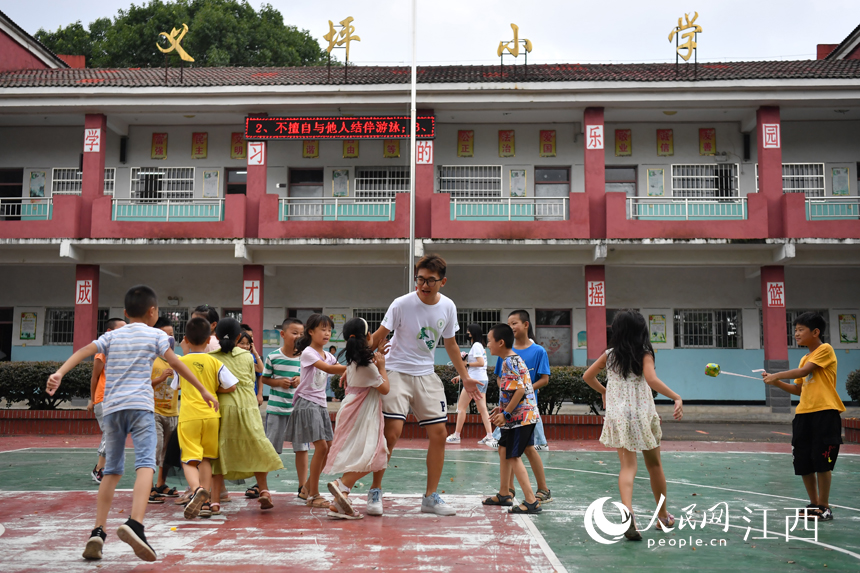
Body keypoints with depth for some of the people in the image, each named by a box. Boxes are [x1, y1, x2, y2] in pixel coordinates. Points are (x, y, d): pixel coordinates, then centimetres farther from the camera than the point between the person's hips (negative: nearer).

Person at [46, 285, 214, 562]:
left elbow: (84, 351, 4)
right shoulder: (155, 334, 9)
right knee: (145, 464, -15)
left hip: (112, 407, 5)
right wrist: (203, 390, 7)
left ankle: (98, 532, 9)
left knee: (111, 469, 15)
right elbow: (176, 363, 3)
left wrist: (59, 373, -7)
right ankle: (134, 524, -35)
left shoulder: (112, 336, 19)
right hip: (139, 404, -4)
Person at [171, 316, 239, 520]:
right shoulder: (214, 362, 0)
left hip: (188, 417, -1)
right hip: (210, 415, 1)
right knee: (206, 459, 14)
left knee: (189, 460, -1)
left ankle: (197, 489, -29)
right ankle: (204, 502, 11)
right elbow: (231, 386, -3)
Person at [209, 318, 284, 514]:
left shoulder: (212, 358, 2)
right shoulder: (247, 356, 6)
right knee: (256, 449, 15)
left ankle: (215, 501, 0)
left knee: (218, 452, 4)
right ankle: (263, 490, 8)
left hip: (222, 408, -1)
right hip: (247, 407, 1)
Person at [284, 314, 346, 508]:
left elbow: (342, 371, 1)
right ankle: (313, 495, -3)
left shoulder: (327, 355, 13)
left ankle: (309, 484, 25)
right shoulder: (308, 353, -10)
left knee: (329, 447, 7)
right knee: (321, 447, -13)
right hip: (307, 403, -8)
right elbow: (328, 368, -25)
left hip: (321, 404, 8)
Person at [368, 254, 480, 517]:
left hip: (427, 376, 5)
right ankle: (375, 491, 3)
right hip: (397, 372, -4)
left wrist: (465, 377, 16)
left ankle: (431, 497, 12)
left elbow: (450, 343, 13)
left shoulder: (448, 307, -1)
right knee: (391, 432, -15)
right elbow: (378, 337, -7)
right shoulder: (402, 304, -14)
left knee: (439, 433, 0)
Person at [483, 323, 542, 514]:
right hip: (517, 415, 11)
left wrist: (506, 413, -20)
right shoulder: (511, 359, 13)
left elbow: (520, 390, -26)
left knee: (513, 456, -7)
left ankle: (532, 502, -5)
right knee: (503, 450, 19)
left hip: (521, 416, -11)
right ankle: (503, 495, 30)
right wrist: (502, 407, 18)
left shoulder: (510, 361, -18)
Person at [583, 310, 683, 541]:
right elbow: (651, 379, -22)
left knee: (628, 466, -3)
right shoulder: (644, 354, -5)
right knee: (654, 465, 15)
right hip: (642, 415, -2)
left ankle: (627, 511, -28)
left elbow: (588, 376, 12)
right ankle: (663, 516, 29)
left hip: (617, 415, 2)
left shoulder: (610, 355, 5)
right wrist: (677, 397, -20)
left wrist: (604, 391, 28)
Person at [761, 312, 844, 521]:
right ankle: (814, 504, 20)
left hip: (825, 412, -7)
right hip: (803, 413, 7)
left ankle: (824, 507, 6)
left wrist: (776, 375, -11)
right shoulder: (804, 358, 18)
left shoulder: (825, 350, -4)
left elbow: (804, 371, -15)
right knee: (803, 463, 6)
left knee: (822, 461, -5)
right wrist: (777, 383, 6)